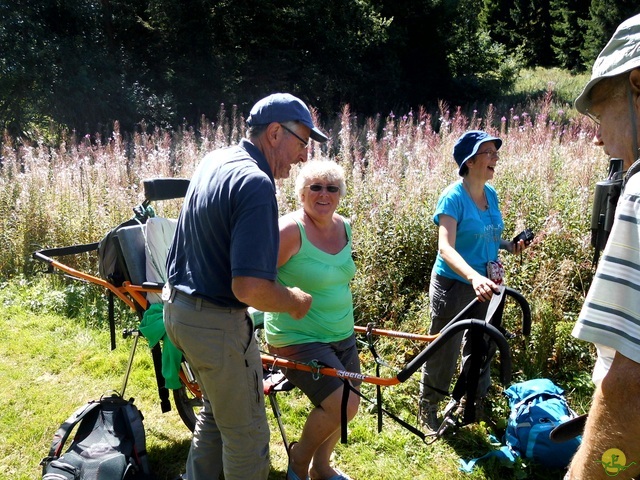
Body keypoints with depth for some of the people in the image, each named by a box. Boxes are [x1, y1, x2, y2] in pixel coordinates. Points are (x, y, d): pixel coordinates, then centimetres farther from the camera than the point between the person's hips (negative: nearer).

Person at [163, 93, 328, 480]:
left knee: (216, 412, 28)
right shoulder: (256, 185, -25)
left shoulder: (213, 160, 4)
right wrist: (295, 301, -13)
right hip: (216, 324, -10)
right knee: (247, 434, 9)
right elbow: (250, 288, -32)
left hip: (178, 307, 10)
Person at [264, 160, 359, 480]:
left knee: (344, 406, 14)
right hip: (299, 340, -8)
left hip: (342, 336, 8)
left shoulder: (343, 227, 3)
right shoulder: (290, 230, -20)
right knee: (343, 405, -15)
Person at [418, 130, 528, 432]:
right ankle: (428, 408, 26)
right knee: (444, 350, 5)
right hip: (453, 285, -7)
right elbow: (446, 247, -31)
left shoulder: (491, 194, 3)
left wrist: (509, 245, -2)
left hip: (484, 285, 7)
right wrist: (474, 277, -46)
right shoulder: (453, 197, -18)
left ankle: (473, 404, 39)